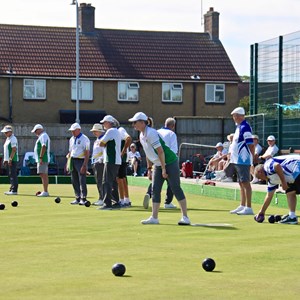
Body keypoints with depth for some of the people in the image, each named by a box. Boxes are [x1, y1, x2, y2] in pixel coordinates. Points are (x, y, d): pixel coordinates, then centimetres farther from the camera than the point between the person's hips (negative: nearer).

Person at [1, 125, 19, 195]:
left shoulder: (13, 139, -12)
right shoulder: (7, 139, 18)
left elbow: (14, 150, -20)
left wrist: (10, 159, -23)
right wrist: (5, 159, 19)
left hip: (12, 160, -10)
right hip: (8, 160, 10)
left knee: (13, 175, -10)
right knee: (10, 175, 12)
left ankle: (14, 190, -11)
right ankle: (11, 189, 18)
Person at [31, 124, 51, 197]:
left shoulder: (43, 136, -11)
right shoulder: (44, 136, 22)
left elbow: (43, 147, -21)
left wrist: (41, 157, -24)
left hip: (42, 159, -11)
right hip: (45, 159, 11)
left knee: (43, 175, -13)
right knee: (45, 175, 12)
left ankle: (45, 192, -16)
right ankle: (45, 191, 15)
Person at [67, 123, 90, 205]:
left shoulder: (84, 139, -7)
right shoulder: (71, 139, 16)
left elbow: (87, 153, -11)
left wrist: (84, 165, -18)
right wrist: (68, 163, 13)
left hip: (81, 161, -7)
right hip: (72, 161, 7)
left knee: (82, 181, -8)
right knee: (74, 181, 7)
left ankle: (83, 198, -5)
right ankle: (78, 198, 13)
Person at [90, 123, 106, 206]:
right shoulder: (96, 141, 22)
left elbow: (105, 151, -18)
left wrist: (101, 159, -23)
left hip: (100, 163, -10)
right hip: (95, 163, 10)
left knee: (100, 181, -13)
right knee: (98, 182, 11)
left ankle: (103, 199, -14)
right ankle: (100, 199, 16)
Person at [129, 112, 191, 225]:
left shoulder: (151, 133, -20)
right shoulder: (142, 135, 9)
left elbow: (160, 151, -23)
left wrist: (164, 169, -22)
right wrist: (149, 169, 16)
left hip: (170, 162, -9)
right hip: (158, 165, 9)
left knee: (176, 189, -7)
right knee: (155, 190, 4)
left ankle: (185, 217, -4)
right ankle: (154, 218, 6)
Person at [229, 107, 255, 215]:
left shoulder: (245, 127, -16)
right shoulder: (239, 127, 16)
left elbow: (250, 144, -20)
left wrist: (254, 158, -24)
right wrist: (232, 155, 25)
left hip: (243, 160, -10)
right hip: (237, 160, 10)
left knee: (245, 183, -8)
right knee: (241, 183, 15)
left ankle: (248, 208, -6)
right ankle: (242, 206, 22)